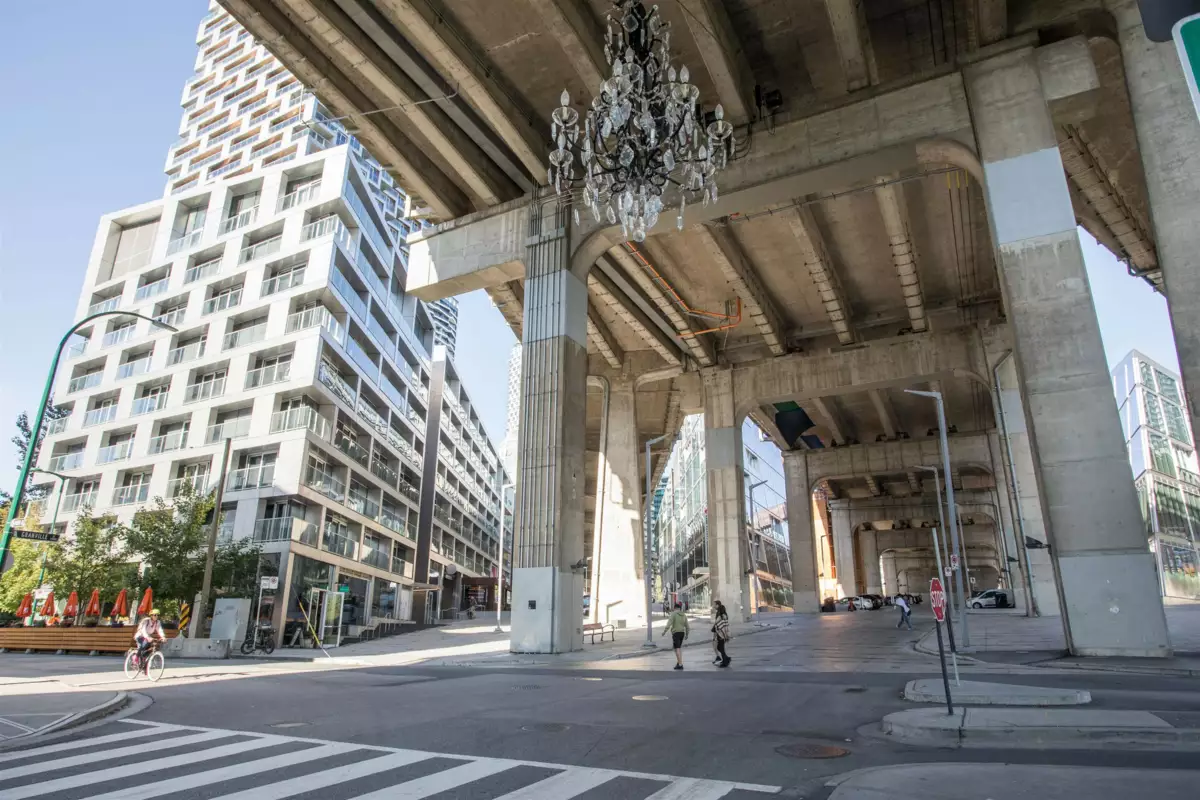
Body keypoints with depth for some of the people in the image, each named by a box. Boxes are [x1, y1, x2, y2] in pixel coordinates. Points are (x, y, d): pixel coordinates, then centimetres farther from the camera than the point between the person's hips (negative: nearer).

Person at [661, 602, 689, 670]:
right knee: (679, 647, 22)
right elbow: (687, 626, 12)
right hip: (682, 632, 6)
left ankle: (680, 664, -11)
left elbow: (669, 623, -17)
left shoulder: (673, 614, -6)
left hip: (676, 633, -6)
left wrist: (664, 631, -16)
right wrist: (687, 634, 23)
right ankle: (678, 662, 24)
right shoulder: (684, 615, 10)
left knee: (677, 649, -6)